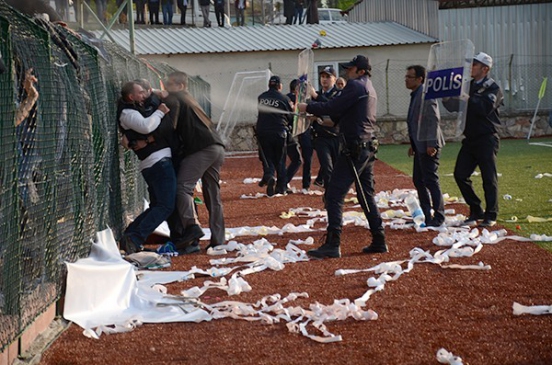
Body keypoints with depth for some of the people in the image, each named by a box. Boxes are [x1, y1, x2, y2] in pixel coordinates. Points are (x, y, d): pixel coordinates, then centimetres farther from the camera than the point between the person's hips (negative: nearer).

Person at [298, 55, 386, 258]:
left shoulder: (356, 86, -10)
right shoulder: (369, 90, 21)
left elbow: (334, 107, -15)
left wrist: (308, 108, -4)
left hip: (354, 148, -10)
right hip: (367, 148, 10)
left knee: (335, 195, -11)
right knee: (366, 196, 16)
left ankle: (332, 244, -16)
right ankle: (379, 241, 17)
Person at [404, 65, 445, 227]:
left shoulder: (426, 94, -14)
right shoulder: (415, 95, 17)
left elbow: (434, 119, -20)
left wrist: (431, 144, -23)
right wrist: (413, 144, 22)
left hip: (428, 145, -10)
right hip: (420, 145, 10)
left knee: (431, 180, -6)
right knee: (418, 180, 12)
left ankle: (438, 217, 1)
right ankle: (427, 216, 19)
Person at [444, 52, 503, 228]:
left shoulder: (493, 88, -7)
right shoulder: (468, 85, 13)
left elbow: (485, 108, -24)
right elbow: (453, 106, 13)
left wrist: (467, 98, -26)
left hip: (487, 139, -7)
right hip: (470, 139, 7)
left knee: (489, 178, -2)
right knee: (460, 174, 3)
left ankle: (491, 215, 7)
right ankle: (476, 211, 15)